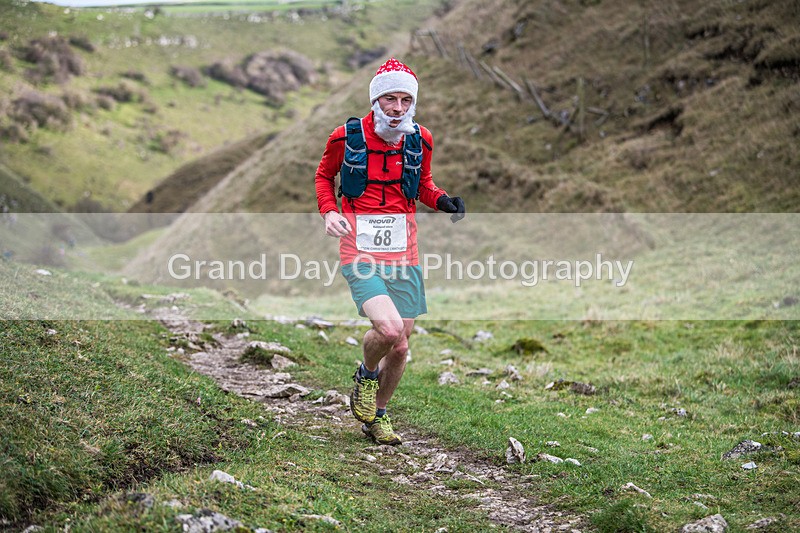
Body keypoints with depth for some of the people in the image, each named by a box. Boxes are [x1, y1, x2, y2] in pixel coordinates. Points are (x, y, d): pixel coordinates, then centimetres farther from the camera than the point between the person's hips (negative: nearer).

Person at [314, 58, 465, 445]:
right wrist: (328, 211, -7)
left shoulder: (420, 140, 3)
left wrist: (443, 201, -2)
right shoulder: (346, 137, -6)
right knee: (389, 328, -26)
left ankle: (377, 416, 33)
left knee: (400, 346, 8)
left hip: (403, 253, 4)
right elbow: (324, 175, 11)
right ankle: (366, 376, 9)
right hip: (360, 251, -4)